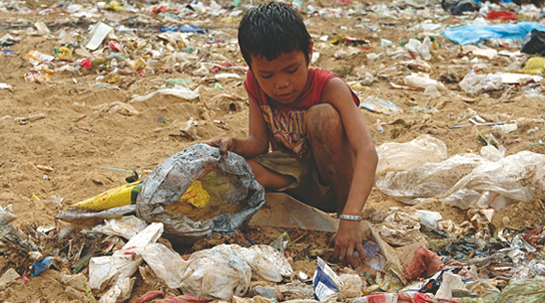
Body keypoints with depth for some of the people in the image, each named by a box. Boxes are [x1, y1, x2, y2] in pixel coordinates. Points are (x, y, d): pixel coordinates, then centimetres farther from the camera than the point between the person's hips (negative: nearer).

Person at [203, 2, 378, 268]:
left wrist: (350, 218, -48)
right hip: (297, 178, 4)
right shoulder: (256, 86, -10)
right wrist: (234, 145, -31)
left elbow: (367, 152, -35)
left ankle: (343, 204, -18)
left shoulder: (330, 88, -25)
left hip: (336, 182, -4)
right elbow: (259, 142, -6)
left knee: (322, 115, -31)